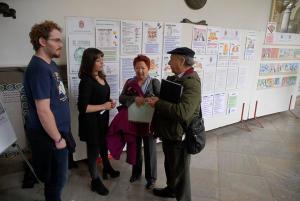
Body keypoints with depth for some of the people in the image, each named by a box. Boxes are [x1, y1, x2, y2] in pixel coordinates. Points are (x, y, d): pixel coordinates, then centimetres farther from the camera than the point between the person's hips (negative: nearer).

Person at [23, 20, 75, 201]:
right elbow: (43, 111, -26)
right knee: (57, 178, 11)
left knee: (59, 176, 24)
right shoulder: (39, 69, -23)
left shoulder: (51, 64, 7)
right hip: (50, 136, -9)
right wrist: (57, 138, -16)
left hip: (60, 130, 9)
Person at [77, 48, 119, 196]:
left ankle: (107, 168, 49)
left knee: (104, 144, 25)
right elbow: (82, 107, -26)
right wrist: (103, 106, -22)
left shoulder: (101, 77, 4)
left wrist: (110, 102, -1)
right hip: (91, 122, -8)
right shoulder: (86, 81, -22)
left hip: (103, 119, 8)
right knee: (93, 150, 8)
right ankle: (95, 181, 28)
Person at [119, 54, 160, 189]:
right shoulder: (129, 82, 4)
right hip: (133, 121, 3)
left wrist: (147, 101, -33)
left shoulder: (155, 82, -4)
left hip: (149, 122, -3)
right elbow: (121, 98, -7)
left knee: (150, 151, 10)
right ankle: (136, 172, 41)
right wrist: (134, 98, -26)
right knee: (135, 149, 19)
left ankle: (151, 177, 29)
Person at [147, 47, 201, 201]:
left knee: (180, 171, 11)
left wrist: (158, 103, -25)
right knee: (170, 165, 27)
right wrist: (155, 99, -1)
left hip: (179, 136, -9)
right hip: (168, 132, 9)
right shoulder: (175, 78, 5)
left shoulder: (191, 82, -24)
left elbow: (182, 111, -36)